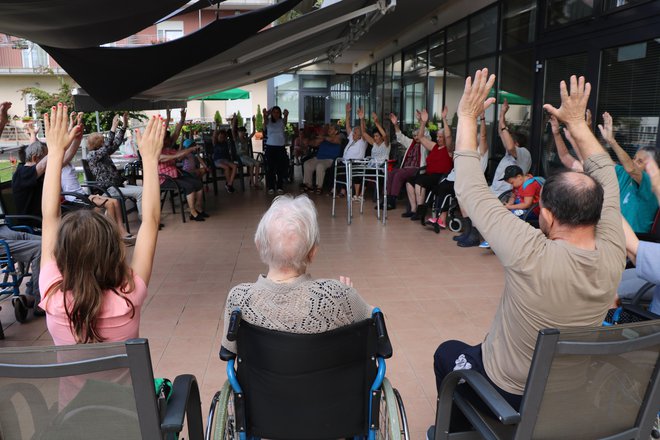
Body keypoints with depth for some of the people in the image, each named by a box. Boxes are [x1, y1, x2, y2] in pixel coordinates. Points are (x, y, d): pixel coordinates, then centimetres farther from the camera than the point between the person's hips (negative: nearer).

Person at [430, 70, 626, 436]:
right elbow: (606, 176, -6)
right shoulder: (613, 254, -22)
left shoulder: (531, 256, -38)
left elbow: (471, 189, -29)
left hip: (507, 391, -5)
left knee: (447, 352, 25)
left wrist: (467, 116, -20)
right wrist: (576, 121, 0)